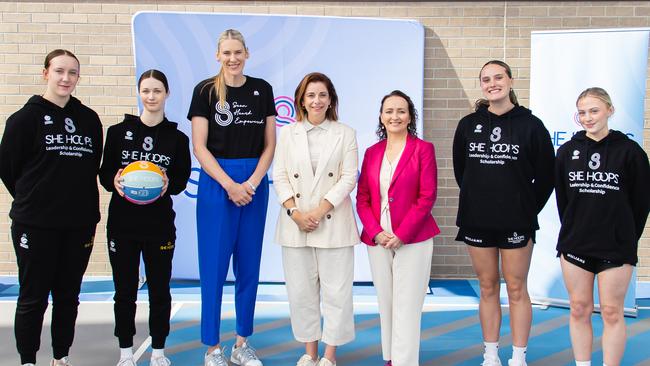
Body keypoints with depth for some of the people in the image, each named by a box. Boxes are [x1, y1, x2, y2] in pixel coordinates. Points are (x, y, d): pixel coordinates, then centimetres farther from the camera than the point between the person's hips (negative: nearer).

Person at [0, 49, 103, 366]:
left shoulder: (89, 119, 8)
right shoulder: (26, 117, -4)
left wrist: (90, 214, 8)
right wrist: (32, 201, 6)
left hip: (79, 224, 4)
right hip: (35, 226, -4)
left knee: (68, 295, 12)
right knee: (33, 297, 4)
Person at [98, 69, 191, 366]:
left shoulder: (177, 138, 3)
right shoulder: (119, 132, 3)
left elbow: (182, 179, 4)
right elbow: (105, 174, 5)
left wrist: (167, 185, -18)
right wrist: (114, 182, -17)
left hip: (160, 225, 0)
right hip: (122, 222, 0)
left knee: (159, 289, 7)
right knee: (124, 290, 7)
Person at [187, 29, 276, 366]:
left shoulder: (262, 89, 7)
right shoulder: (205, 91, -2)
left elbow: (269, 144, 6)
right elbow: (199, 147, -6)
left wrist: (252, 182, -8)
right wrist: (230, 185, -13)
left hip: (255, 184, 4)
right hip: (216, 182, -3)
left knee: (249, 265, 8)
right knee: (214, 265, 0)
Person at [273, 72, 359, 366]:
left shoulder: (345, 134, 5)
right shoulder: (288, 133, 10)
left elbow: (348, 178, -3)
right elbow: (279, 177, 5)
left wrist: (319, 211, -13)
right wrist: (295, 213, -10)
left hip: (333, 223, -2)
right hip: (295, 223, 2)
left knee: (336, 290, 0)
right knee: (301, 290, 7)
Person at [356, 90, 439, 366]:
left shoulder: (423, 149, -2)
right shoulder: (372, 152, 11)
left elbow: (427, 197, -7)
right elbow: (362, 198, 9)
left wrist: (401, 235, -13)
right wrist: (376, 232, -7)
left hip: (413, 240, -4)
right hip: (377, 240, 4)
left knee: (407, 306, -4)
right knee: (385, 304, 9)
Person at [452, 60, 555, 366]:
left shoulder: (530, 124, -3)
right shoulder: (468, 125, 4)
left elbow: (546, 174, 1)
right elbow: (460, 169, 14)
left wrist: (528, 210, 0)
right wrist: (478, 200, 10)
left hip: (516, 222, -2)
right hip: (477, 220, 3)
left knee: (516, 289, 3)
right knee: (488, 288, 10)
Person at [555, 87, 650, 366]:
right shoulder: (568, 151, 5)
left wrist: (627, 237, 3)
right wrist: (573, 230, 10)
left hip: (616, 247, -3)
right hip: (575, 245, 3)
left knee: (612, 313, 2)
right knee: (579, 310, 8)